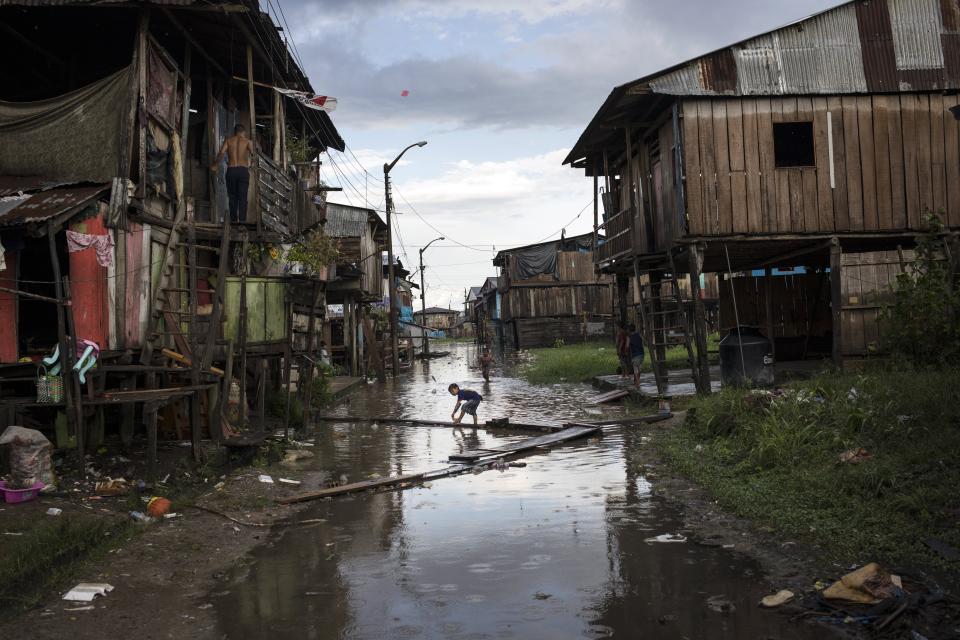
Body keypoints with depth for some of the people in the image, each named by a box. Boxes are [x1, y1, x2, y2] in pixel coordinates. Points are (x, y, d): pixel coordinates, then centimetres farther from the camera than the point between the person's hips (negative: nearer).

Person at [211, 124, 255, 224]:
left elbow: (221, 153, -4)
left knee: (232, 197, 12)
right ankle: (242, 220, -17)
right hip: (243, 170, -2)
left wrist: (215, 165, 6)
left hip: (231, 170, 2)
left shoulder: (228, 140, 12)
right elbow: (253, 153, -13)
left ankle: (233, 220, 16)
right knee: (243, 198, -5)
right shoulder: (248, 141, 8)